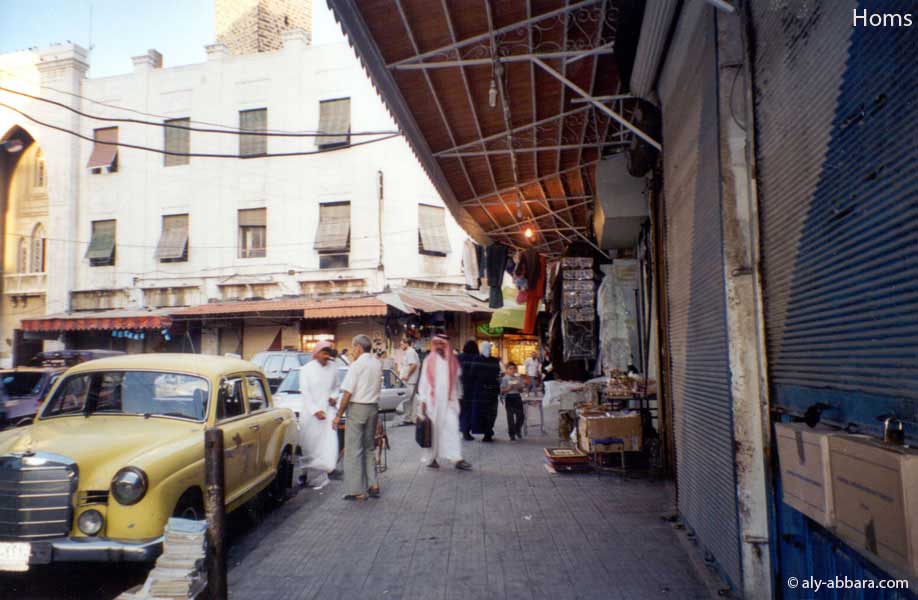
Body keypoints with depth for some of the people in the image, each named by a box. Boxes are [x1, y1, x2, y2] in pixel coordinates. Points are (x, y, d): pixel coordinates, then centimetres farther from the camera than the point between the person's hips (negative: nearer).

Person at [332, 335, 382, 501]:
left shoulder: (357, 365, -12)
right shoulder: (377, 364, 8)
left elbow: (348, 392, -14)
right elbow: (377, 388, 10)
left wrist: (339, 415, -9)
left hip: (357, 407, -7)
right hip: (373, 407, 7)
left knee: (354, 449, 0)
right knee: (369, 447, 18)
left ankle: (357, 490, 1)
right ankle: (373, 485, 19)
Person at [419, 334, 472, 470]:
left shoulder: (452, 362, 7)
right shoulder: (429, 361, 1)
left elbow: (456, 381, 12)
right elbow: (424, 382, 2)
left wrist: (455, 398, 10)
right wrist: (423, 401, -1)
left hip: (448, 401, 1)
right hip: (432, 400, -1)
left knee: (452, 427, -7)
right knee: (432, 429, 4)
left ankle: (457, 459, -10)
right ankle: (431, 458, 17)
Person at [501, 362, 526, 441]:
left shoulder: (518, 378, 9)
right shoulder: (505, 379, -3)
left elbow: (521, 390, 11)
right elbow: (502, 390, -6)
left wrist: (518, 387, -10)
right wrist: (509, 388, -20)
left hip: (517, 397, 4)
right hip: (509, 397, -4)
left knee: (521, 415, 2)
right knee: (510, 416, 0)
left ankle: (518, 430, 26)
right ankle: (512, 434, 9)